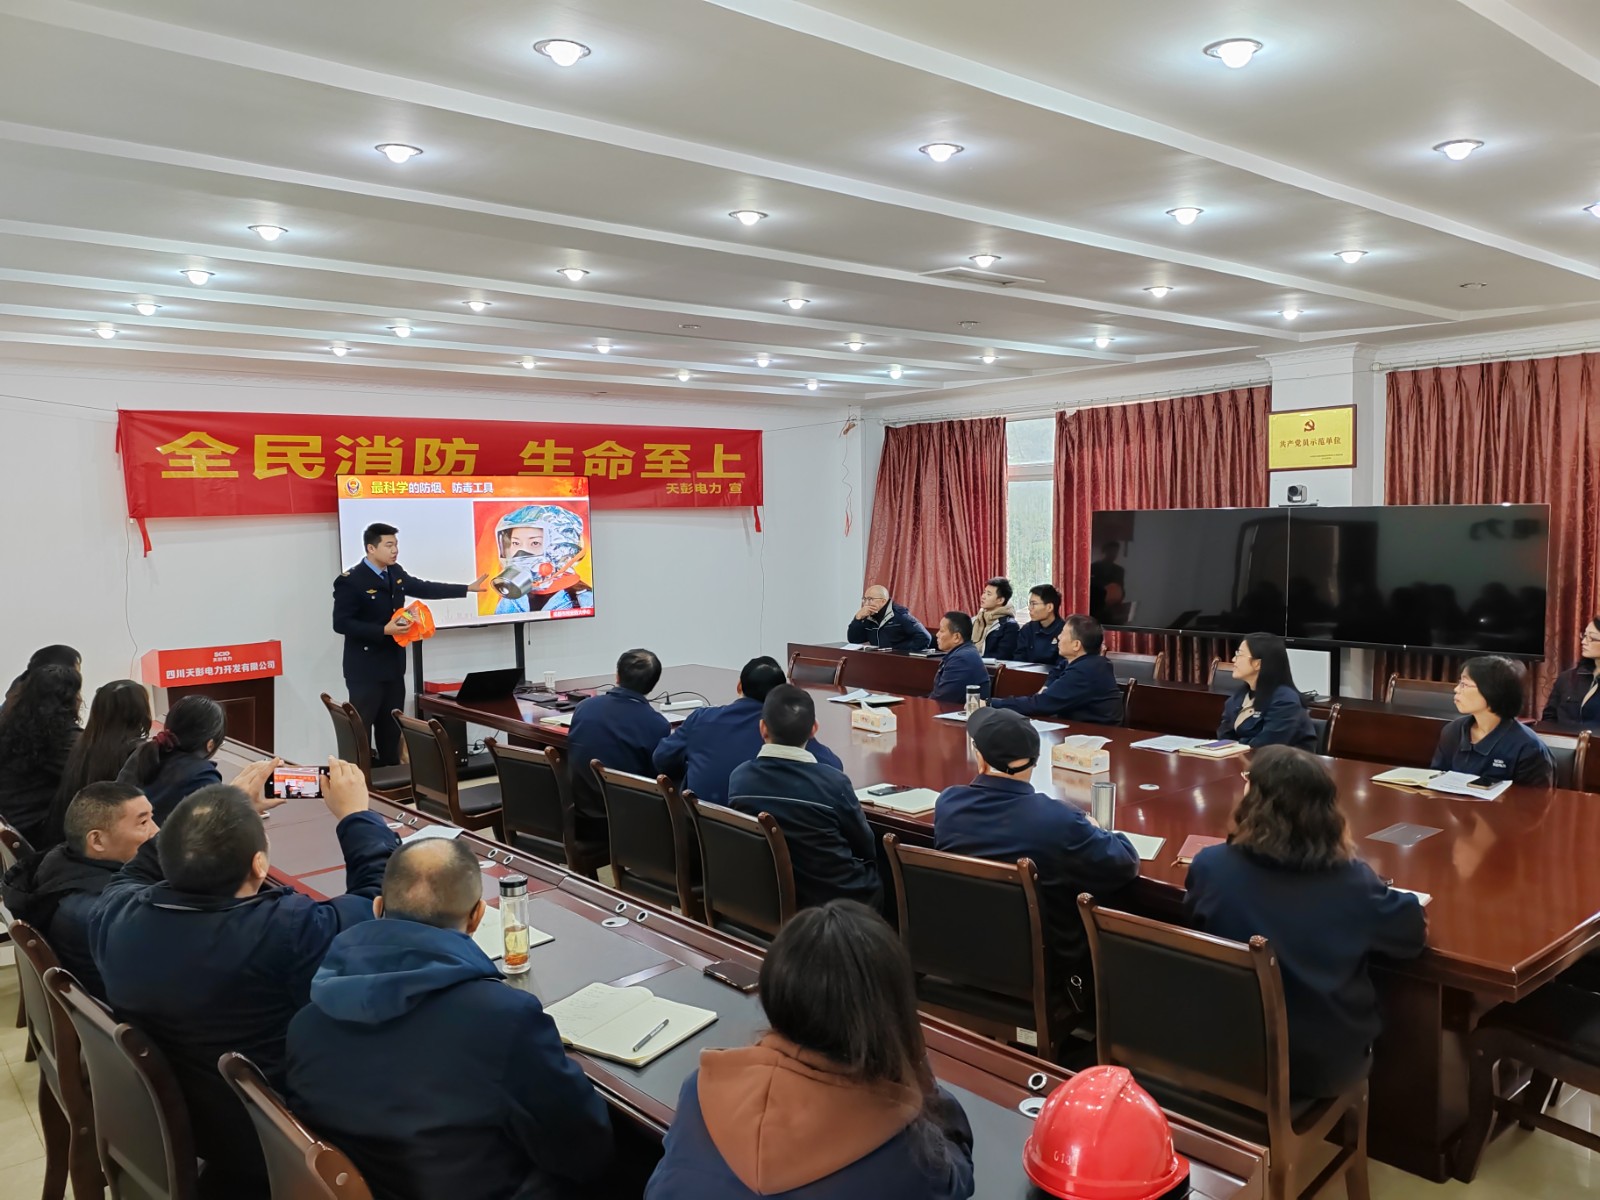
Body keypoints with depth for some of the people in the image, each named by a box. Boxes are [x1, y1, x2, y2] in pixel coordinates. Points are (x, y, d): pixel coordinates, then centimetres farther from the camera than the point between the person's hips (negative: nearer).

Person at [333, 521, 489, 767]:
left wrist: (468, 588, 19)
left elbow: (424, 589, 20)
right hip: (365, 669, -8)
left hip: (393, 664, 8)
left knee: (391, 728, 15)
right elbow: (341, 623, -18)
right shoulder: (350, 581, -16)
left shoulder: (395, 573, 8)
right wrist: (384, 630, -25)